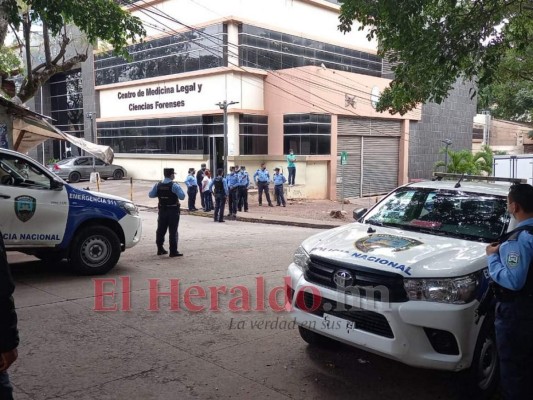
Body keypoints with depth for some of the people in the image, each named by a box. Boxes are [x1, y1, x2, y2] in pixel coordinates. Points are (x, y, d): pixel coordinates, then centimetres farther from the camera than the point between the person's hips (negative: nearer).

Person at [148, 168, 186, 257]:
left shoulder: (158, 185, 2)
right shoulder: (174, 186, -14)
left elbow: (151, 195, 5)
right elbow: (182, 196, -17)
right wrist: (180, 190, 1)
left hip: (162, 210, 5)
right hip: (173, 211, -5)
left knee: (161, 230, 16)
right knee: (173, 231, -1)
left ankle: (160, 249, 25)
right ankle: (173, 251, -1)